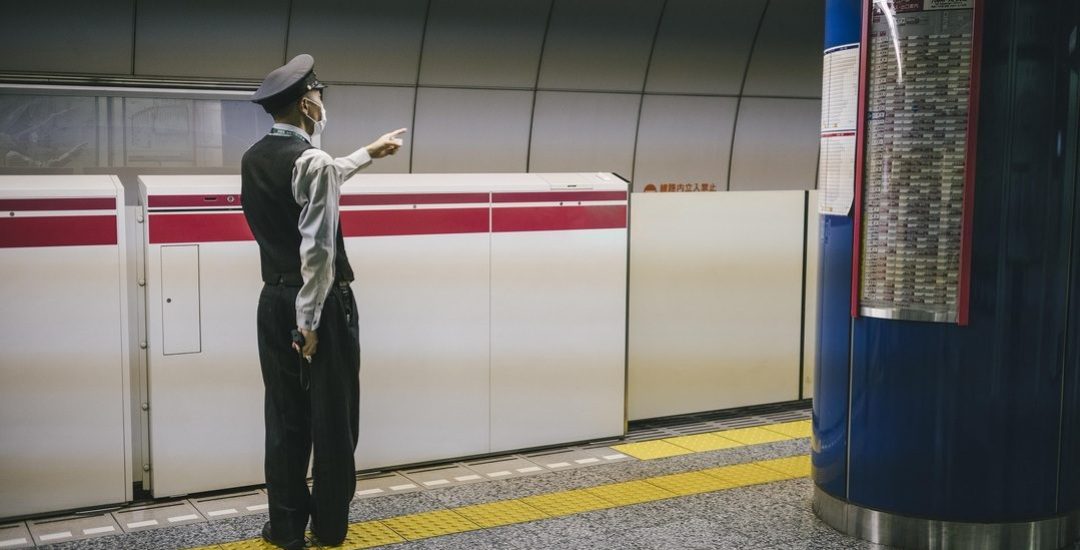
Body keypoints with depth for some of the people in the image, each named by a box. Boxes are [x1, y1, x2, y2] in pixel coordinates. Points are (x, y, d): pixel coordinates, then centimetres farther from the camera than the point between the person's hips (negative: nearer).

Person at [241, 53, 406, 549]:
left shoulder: (254, 159, 8)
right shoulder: (311, 160, -17)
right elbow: (317, 247, -22)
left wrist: (368, 153, 36)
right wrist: (310, 321, -18)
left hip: (274, 301, 7)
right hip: (318, 304, -7)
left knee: (284, 417, 11)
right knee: (332, 418, 6)